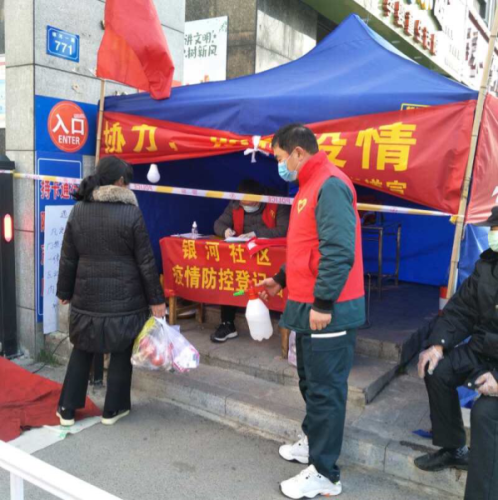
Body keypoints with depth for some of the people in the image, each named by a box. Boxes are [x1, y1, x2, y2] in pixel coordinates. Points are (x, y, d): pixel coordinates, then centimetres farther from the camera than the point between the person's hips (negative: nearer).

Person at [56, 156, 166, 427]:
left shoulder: (78, 211, 1)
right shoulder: (131, 214, -12)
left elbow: (68, 258, 6)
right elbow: (146, 262, -9)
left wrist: (64, 291, 18)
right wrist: (156, 299, -2)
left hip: (86, 296, 4)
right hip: (124, 299, -4)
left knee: (82, 350, 19)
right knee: (121, 353, 12)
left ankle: (67, 409, 26)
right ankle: (113, 409, 24)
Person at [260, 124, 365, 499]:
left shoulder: (330, 184, -17)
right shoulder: (311, 185, 16)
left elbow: (337, 250, -24)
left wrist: (323, 302, -24)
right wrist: (281, 279, 24)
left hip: (329, 310, -10)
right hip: (310, 306, 10)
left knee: (325, 389, 0)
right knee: (311, 381, 21)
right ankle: (313, 442, 38)